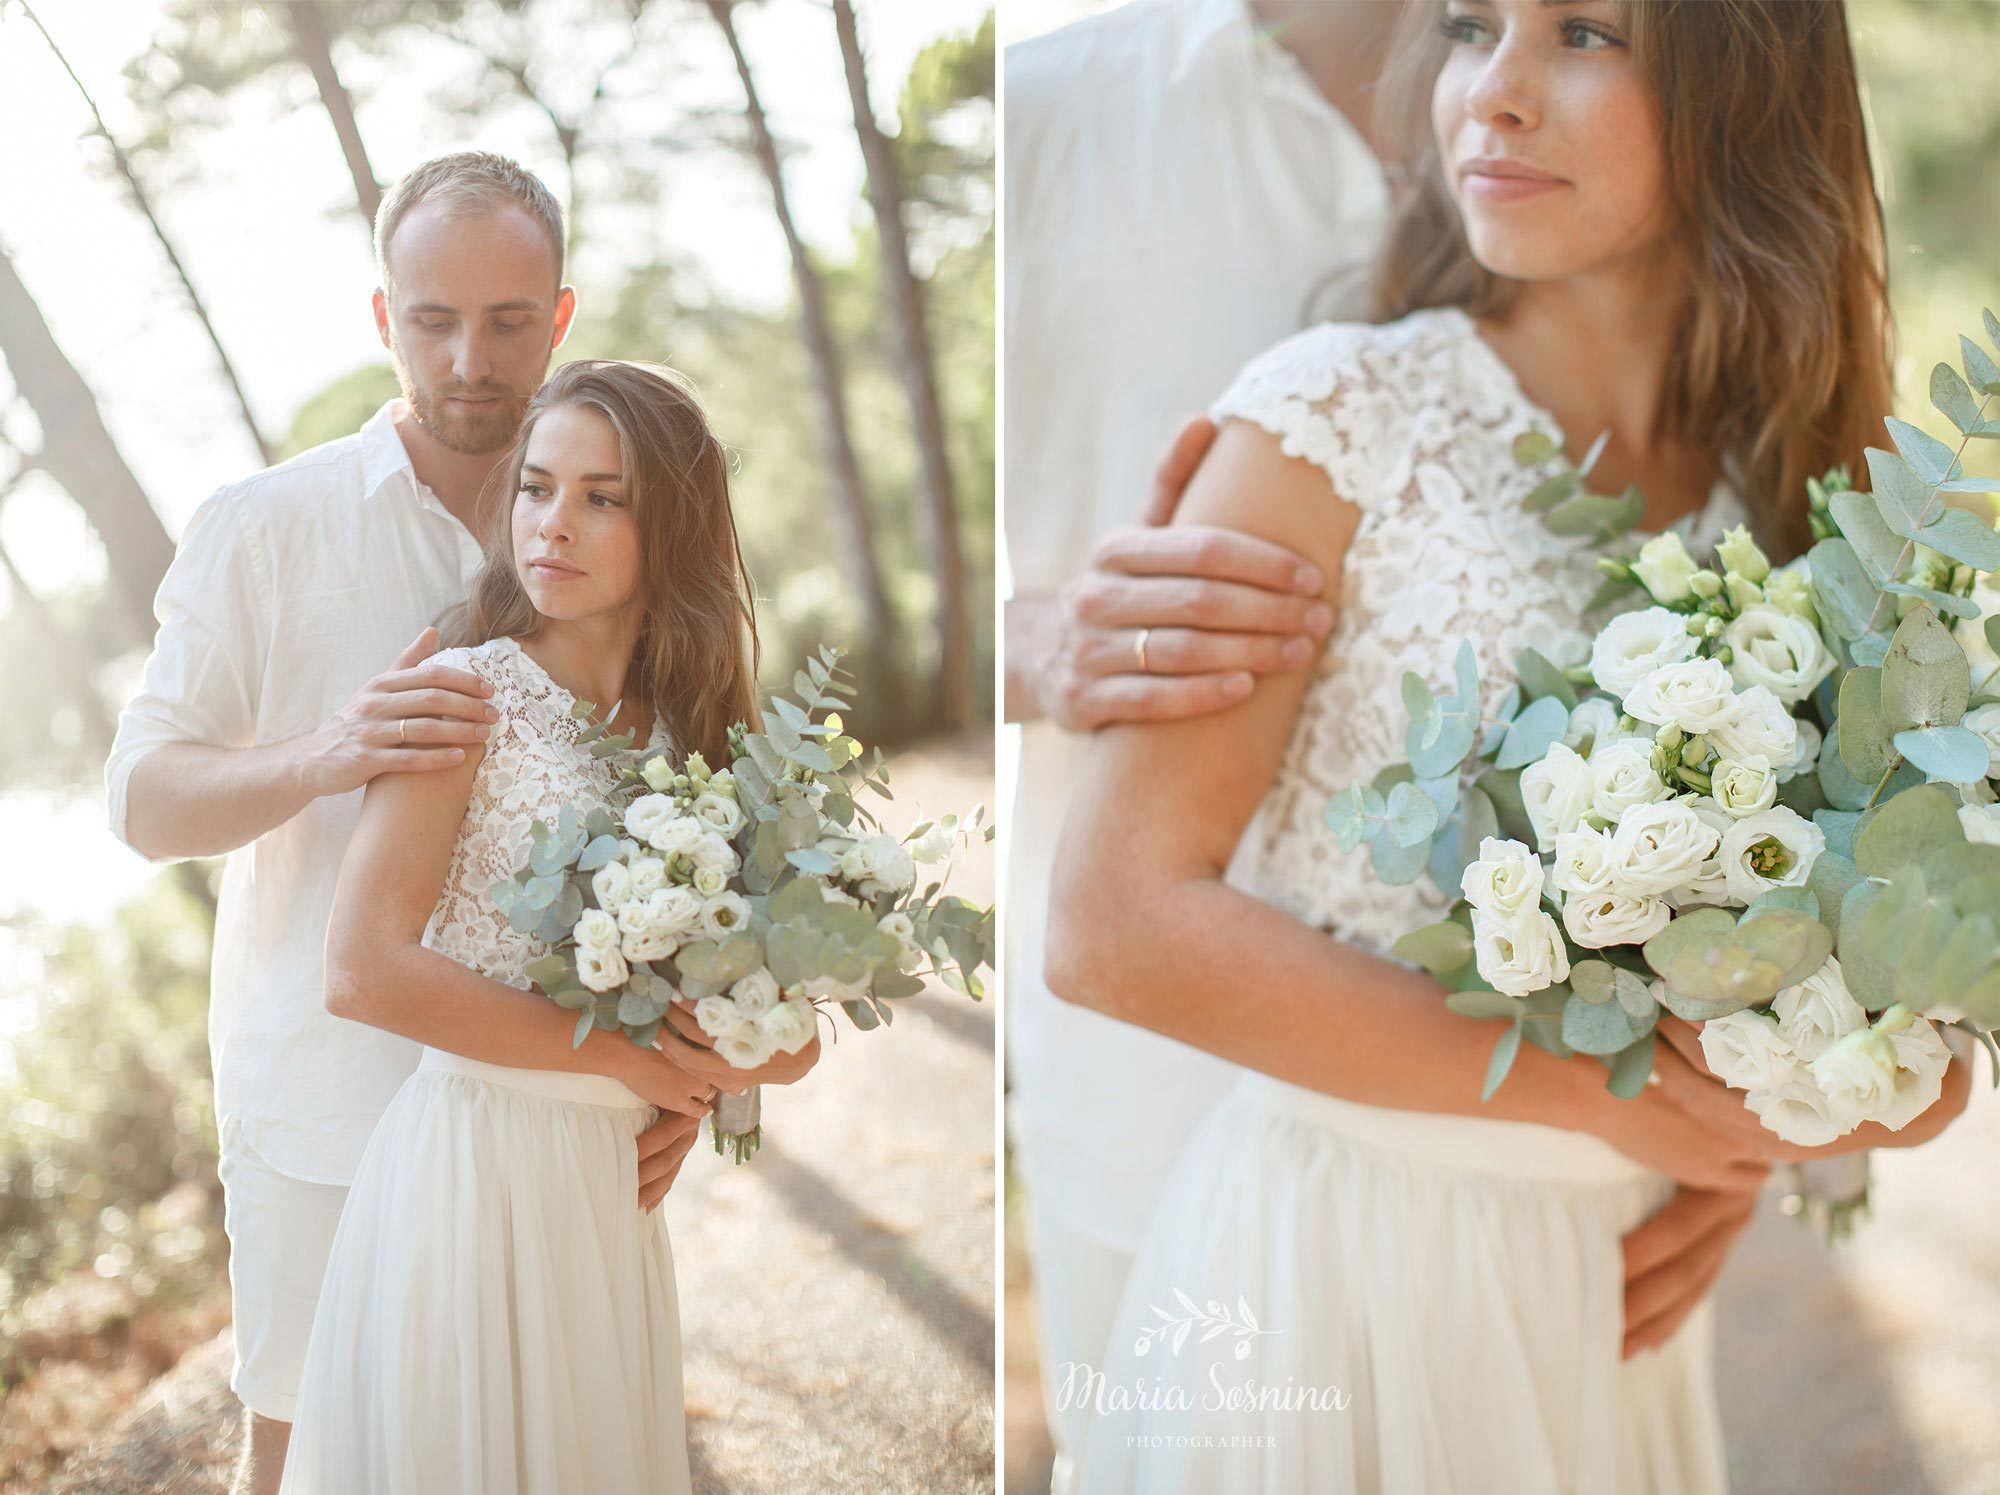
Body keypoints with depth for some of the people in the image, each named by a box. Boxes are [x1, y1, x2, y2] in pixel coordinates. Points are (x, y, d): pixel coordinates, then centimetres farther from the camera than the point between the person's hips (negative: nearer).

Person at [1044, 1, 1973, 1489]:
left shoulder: (1784, 492, 2)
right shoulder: (1342, 413, -13)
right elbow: (1115, 922, -18)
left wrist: (1740, 1146, -7)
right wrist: (1587, 1083, -18)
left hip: (1622, 1292, 5)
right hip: (1334, 1256, -4)